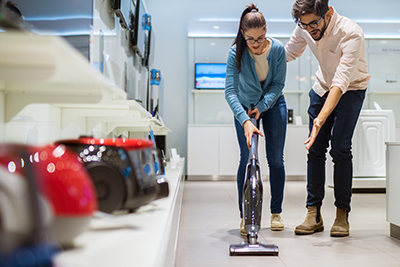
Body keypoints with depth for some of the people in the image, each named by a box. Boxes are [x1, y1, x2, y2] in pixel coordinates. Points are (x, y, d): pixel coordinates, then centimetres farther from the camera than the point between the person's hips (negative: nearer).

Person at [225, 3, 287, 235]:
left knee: (276, 159, 1)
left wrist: (262, 106, -24)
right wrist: (245, 121, -44)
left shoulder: (278, 49, -22)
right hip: (245, 107, -1)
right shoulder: (236, 53, -26)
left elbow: (279, 83, -12)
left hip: (273, 104, 1)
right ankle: (245, 216, 2)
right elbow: (230, 91, -32)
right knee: (247, 159, -8)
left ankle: (276, 212, 15)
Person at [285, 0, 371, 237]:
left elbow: (341, 82, -43)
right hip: (323, 86, 5)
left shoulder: (351, 34, -34)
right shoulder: (304, 28, -15)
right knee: (315, 149, -2)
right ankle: (314, 214, 4)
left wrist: (321, 119, -53)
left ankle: (342, 215, -2)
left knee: (340, 148, -15)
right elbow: (290, 52, 6)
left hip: (351, 89, -5)